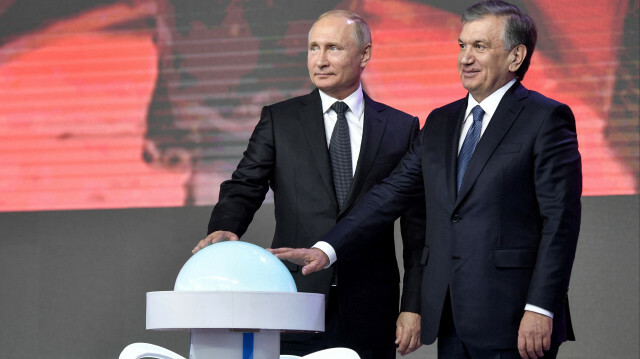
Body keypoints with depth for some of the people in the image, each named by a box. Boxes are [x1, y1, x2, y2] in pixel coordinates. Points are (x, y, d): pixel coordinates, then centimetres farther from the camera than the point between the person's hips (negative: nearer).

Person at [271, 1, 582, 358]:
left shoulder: (547, 119, -3)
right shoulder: (440, 123, 18)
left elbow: (560, 221, -9)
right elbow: (392, 193, 15)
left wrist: (540, 311, -16)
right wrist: (328, 249, 3)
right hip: (449, 321, 6)